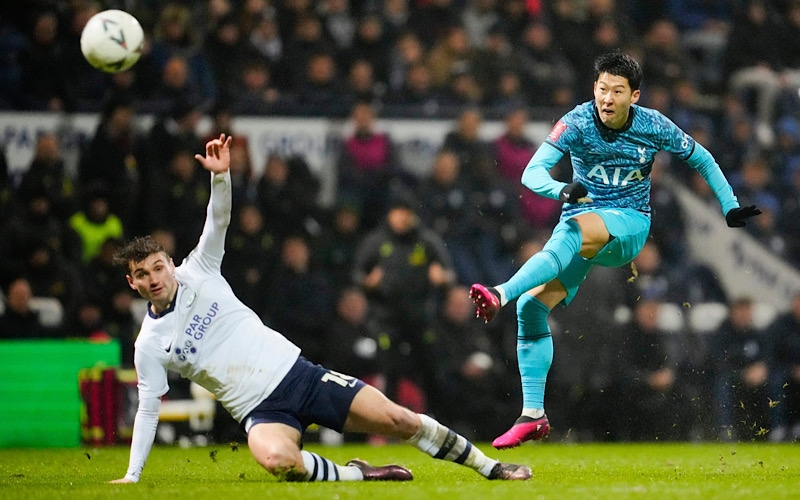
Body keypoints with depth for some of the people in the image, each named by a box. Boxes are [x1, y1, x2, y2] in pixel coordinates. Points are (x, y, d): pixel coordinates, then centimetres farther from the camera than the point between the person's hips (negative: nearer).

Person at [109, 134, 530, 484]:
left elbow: (219, 221, -4)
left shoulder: (197, 274, 4)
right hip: (262, 412, -2)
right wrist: (132, 475, -4)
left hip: (298, 373, 2)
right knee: (277, 459, -38)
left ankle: (490, 467, 11)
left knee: (399, 420, -4)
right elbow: (148, 408, 3)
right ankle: (356, 475, -14)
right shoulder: (149, 345, 0)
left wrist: (220, 174, -23)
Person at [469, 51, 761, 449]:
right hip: (580, 217, 2)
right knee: (531, 306, -16)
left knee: (575, 229, -38)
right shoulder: (577, 122, -11)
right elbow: (532, 172, -19)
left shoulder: (654, 127, -7)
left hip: (628, 223, -2)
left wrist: (731, 208, 10)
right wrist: (562, 190, -40)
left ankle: (501, 294, -56)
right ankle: (532, 415, -9)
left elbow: (702, 159, 11)